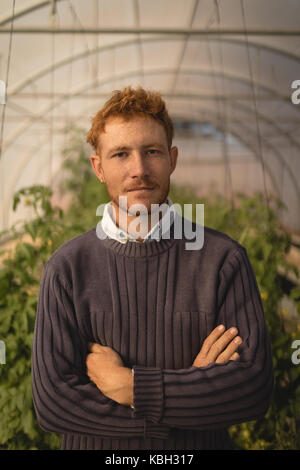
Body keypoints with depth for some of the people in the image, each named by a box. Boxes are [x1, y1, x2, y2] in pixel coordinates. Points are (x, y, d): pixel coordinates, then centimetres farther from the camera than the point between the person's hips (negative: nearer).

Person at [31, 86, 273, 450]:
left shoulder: (223, 259, -14)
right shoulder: (66, 269, -13)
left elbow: (255, 386, -19)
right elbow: (51, 402, -19)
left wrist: (126, 384, -23)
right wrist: (194, 389, -22)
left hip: (201, 447, 0)